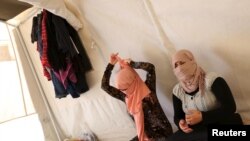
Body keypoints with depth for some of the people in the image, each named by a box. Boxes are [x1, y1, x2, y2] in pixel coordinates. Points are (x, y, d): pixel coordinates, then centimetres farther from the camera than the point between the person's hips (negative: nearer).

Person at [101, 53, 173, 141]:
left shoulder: (147, 90, -11)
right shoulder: (125, 97, 1)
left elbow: (150, 67, -25)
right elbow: (104, 86, 1)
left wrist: (131, 63, -11)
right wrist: (111, 64, -2)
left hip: (162, 132, -5)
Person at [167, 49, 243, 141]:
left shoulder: (211, 80, -12)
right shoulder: (177, 90, 0)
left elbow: (230, 107, -16)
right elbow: (177, 116, 11)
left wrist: (202, 116, -24)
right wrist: (180, 123, -13)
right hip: (198, 131, 3)